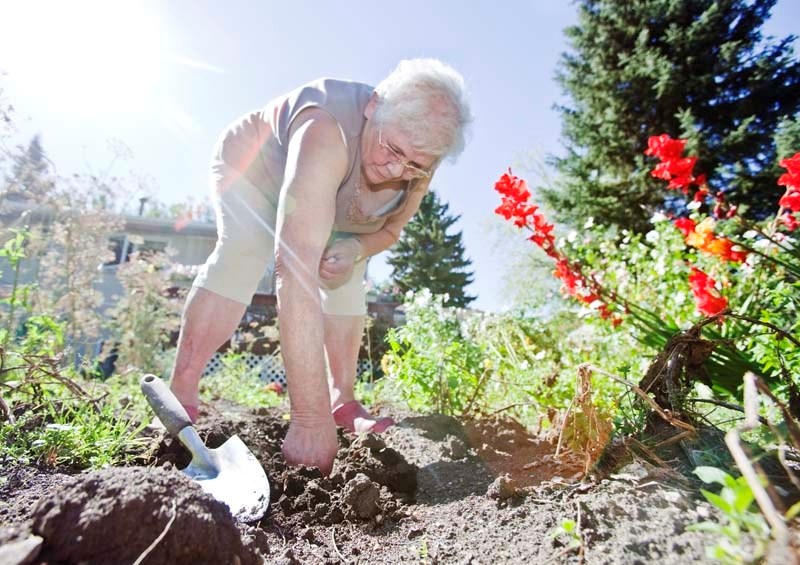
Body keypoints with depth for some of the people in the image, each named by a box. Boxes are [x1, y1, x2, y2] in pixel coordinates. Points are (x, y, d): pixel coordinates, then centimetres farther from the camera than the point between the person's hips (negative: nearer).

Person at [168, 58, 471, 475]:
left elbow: (390, 228, -7)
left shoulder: (418, 162, -26)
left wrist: (355, 249, -33)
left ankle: (342, 403, -2)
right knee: (242, 250, -31)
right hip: (251, 169, -5)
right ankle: (181, 391, -24)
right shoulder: (328, 132, -47)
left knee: (346, 280, -12)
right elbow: (296, 271, -55)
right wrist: (310, 418, -56)